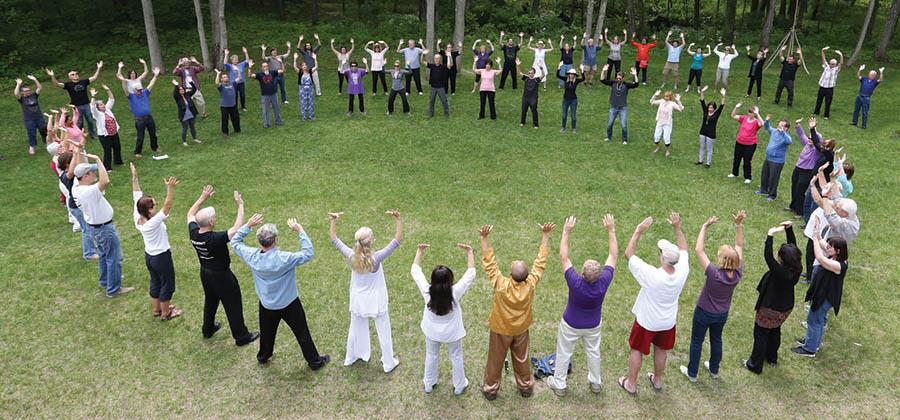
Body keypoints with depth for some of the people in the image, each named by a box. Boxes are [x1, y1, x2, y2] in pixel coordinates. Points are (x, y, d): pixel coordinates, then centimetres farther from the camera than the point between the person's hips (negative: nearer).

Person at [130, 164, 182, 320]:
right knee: (167, 285, 13)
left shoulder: (137, 218, -13)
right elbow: (167, 206, -42)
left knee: (155, 282, 25)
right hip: (162, 257, -8)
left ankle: (157, 309, 43)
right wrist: (170, 188, -52)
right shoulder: (154, 223, -33)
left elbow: (137, 196, -8)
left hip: (148, 256, 8)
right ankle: (166, 313, 28)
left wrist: (134, 177, -5)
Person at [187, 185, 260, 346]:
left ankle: (208, 329, 48)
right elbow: (237, 229, -37)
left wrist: (203, 197, 1)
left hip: (205, 273, 7)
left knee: (210, 301, 29)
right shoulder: (215, 239, -37)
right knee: (233, 305, 9)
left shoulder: (193, 233, -16)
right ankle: (241, 336, 22)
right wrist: (240, 205, -33)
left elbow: (190, 214, 3)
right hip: (221, 276, -7)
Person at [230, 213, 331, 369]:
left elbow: (235, 242, -2)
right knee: (302, 333, 14)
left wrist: (248, 225, -7)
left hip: (266, 305, 4)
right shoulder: (284, 259, -34)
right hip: (289, 304, -4)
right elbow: (308, 253, -28)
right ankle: (315, 361, 29)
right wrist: (300, 231, -27)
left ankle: (263, 356, 53)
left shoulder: (252, 256, -20)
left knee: (266, 332, 29)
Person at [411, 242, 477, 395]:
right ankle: (459, 386, 43)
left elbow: (415, 271, -17)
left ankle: (429, 385, 47)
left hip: (432, 332, 2)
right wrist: (469, 251, -18)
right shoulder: (455, 292, -34)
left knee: (431, 356, 26)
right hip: (452, 333, -2)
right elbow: (471, 273, -23)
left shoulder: (427, 291, -30)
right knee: (456, 358, 23)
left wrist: (419, 251, -8)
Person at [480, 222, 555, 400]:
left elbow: (489, 262, -30)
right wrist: (545, 235, -14)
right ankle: (526, 388, 46)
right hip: (521, 330, 2)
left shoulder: (502, 285, -36)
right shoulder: (531, 284, -30)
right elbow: (541, 260, -20)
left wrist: (484, 238, -29)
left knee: (495, 361, 20)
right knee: (522, 360, 25)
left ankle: (490, 390, 39)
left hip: (500, 330, -2)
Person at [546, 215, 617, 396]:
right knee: (593, 353, 26)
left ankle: (559, 385, 36)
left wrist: (566, 231, -28)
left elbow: (563, 257, -29)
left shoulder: (575, 283, -39)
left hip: (571, 325, -3)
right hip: (593, 325, 3)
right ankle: (595, 383, 45)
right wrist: (611, 230, -20)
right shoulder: (603, 283, -32)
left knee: (563, 354, 19)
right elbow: (613, 255, -21)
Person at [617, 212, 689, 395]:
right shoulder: (682, 272, -25)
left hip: (646, 322, -4)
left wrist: (638, 231, -27)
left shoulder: (651, 275, -37)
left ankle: (631, 384, 34)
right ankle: (657, 380, 47)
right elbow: (683, 249, -4)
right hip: (668, 323, 4)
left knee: (637, 350, 18)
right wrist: (677, 228, -2)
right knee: (661, 350, 26)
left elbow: (628, 254, -29)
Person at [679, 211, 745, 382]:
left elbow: (699, 250, -36)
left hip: (704, 313, -5)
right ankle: (714, 369, 48)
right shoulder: (737, 274, -23)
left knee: (697, 341, 17)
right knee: (716, 339, 28)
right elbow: (739, 246, -13)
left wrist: (705, 227, -32)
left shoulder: (714, 274, -37)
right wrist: (738, 225, -18)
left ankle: (692, 373, 34)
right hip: (722, 314, 5)